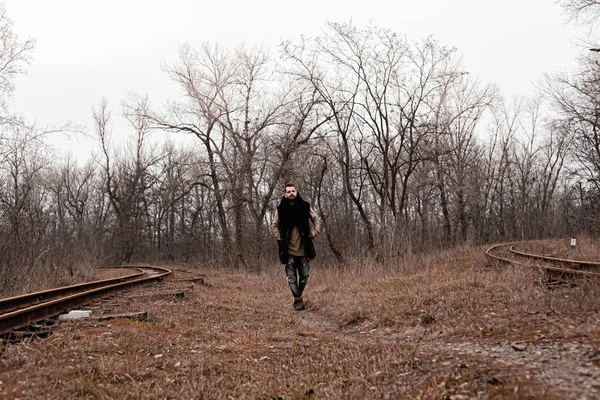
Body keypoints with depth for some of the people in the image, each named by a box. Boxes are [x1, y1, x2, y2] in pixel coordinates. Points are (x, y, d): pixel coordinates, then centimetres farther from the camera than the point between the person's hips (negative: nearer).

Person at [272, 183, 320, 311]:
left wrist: (315, 232, 0)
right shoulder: (281, 209, -3)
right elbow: (275, 226, 11)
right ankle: (298, 300, 9)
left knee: (304, 277, 8)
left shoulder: (304, 207, -1)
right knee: (291, 277, -1)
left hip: (304, 248, 1)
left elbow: (316, 219, 13)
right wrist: (279, 238, 0)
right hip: (288, 250, -1)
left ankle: (298, 297, 28)